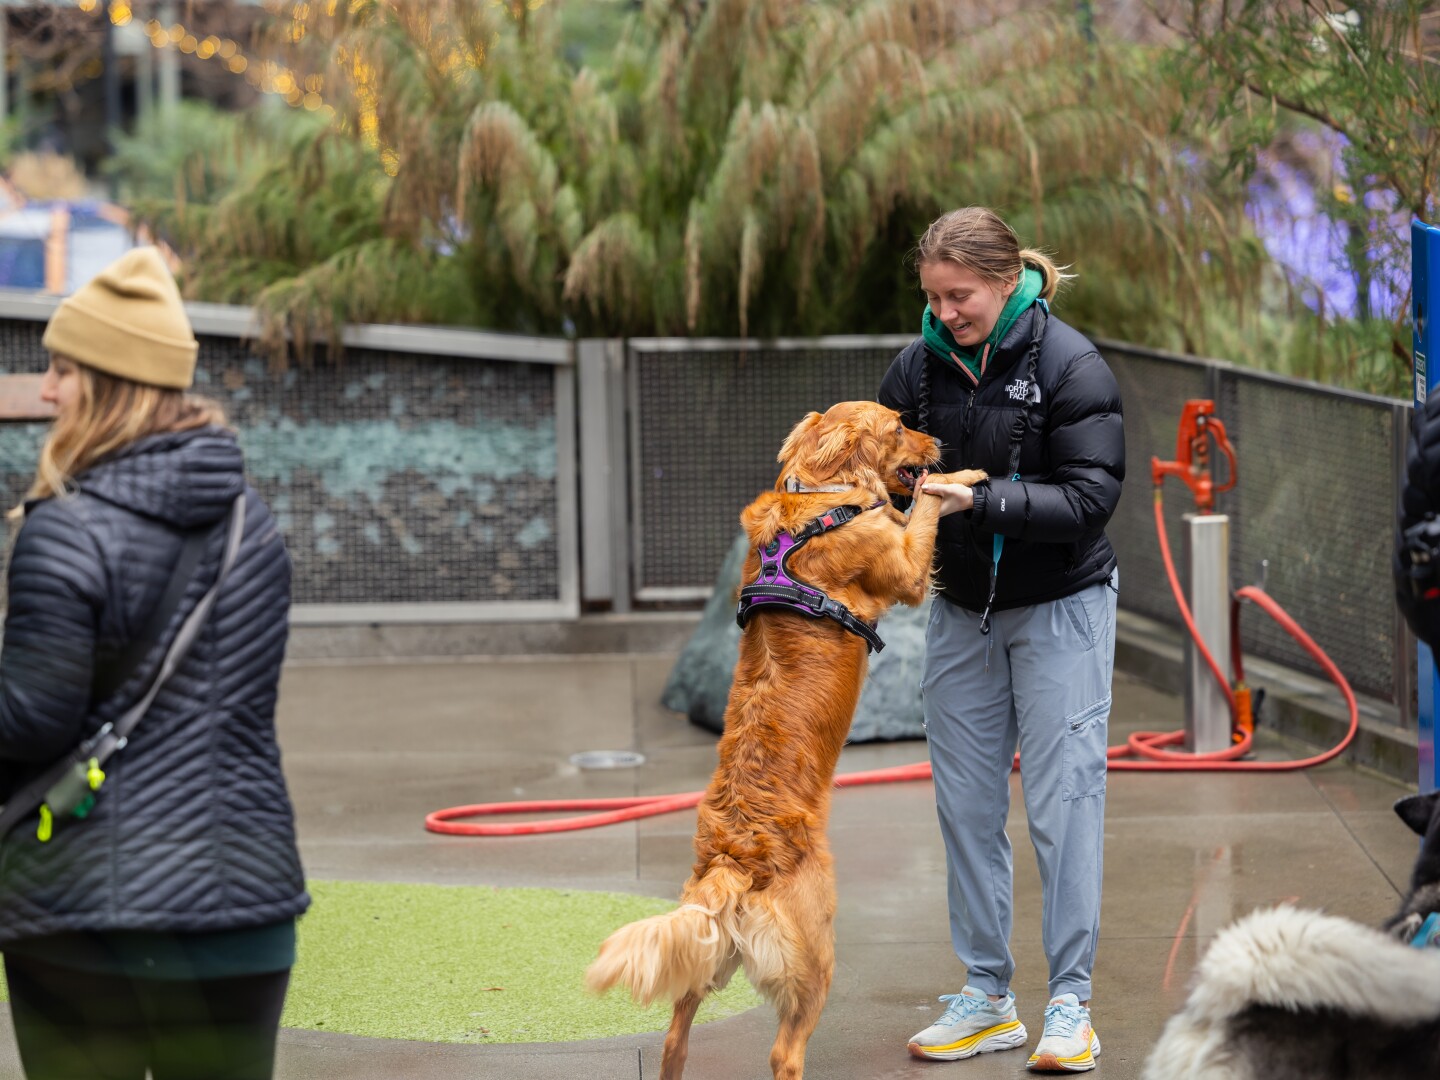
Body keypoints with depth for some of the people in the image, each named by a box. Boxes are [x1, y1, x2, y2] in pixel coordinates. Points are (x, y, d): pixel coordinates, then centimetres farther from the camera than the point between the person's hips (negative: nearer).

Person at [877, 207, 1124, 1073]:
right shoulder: (921, 366, -1)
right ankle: (988, 999, 15)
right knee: (967, 805, 6)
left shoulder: (1070, 366, -15)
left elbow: (1091, 497, -20)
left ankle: (1071, 1003, 2)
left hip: (1061, 609, -5)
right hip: (962, 611, 5)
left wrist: (982, 500, -30)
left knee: (1064, 800, -5)